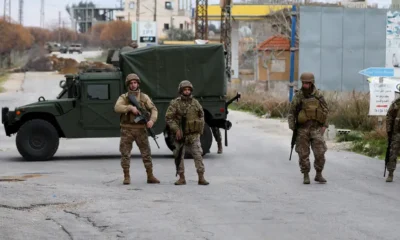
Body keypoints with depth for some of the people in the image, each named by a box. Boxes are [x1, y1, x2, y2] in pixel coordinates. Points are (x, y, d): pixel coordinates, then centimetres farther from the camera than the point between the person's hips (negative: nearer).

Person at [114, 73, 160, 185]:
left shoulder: (144, 97, 8)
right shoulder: (123, 97, 5)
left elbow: (153, 109, 1)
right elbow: (117, 108, -13)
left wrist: (152, 120, -18)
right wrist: (130, 107, -25)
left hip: (140, 129, 1)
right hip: (127, 129, -1)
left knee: (146, 153, 1)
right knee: (125, 154, -1)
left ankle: (150, 176, 7)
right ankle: (126, 177, 7)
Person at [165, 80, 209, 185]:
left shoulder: (195, 102, 7)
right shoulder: (175, 103, -4)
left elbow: (201, 115, 21)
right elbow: (168, 117, -9)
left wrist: (201, 128, 11)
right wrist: (176, 129, -17)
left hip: (194, 134, 2)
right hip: (180, 134, -1)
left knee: (198, 156, -6)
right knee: (179, 157, 4)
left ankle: (201, 178, -5)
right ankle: (182, 178, 13)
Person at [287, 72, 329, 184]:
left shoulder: (318, 95, 1)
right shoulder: (298, 96, -1)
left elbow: (325, 111, 7)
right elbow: (291, 113, 1)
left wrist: (324, 126, -1)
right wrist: (292, 128, -7)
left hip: (316, 128, 0)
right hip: (302, 129, 0)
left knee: (320, 153, -5)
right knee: (303, 154, 2)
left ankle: (319, 175, 10)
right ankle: (306, 176, 12)